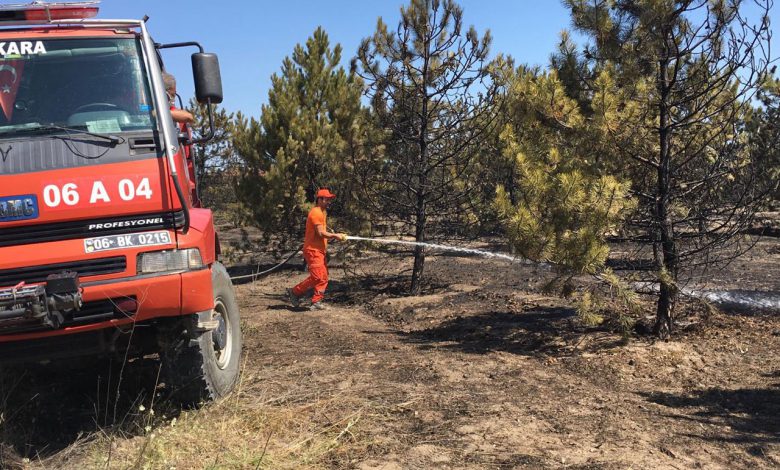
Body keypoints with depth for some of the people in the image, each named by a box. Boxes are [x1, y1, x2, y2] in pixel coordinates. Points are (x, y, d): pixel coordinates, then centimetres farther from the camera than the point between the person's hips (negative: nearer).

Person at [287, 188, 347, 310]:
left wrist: (336, 236, 8)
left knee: (323, 278, 7)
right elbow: (320, 233, -19)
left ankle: (316, 302, 9)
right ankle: (294, 292, -2)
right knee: (317, 276, -16)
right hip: (312, 250, -10)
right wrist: (335, 235, -14)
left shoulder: (323, 213, 18)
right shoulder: (315, 212, -14)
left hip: (320, 250, 10)